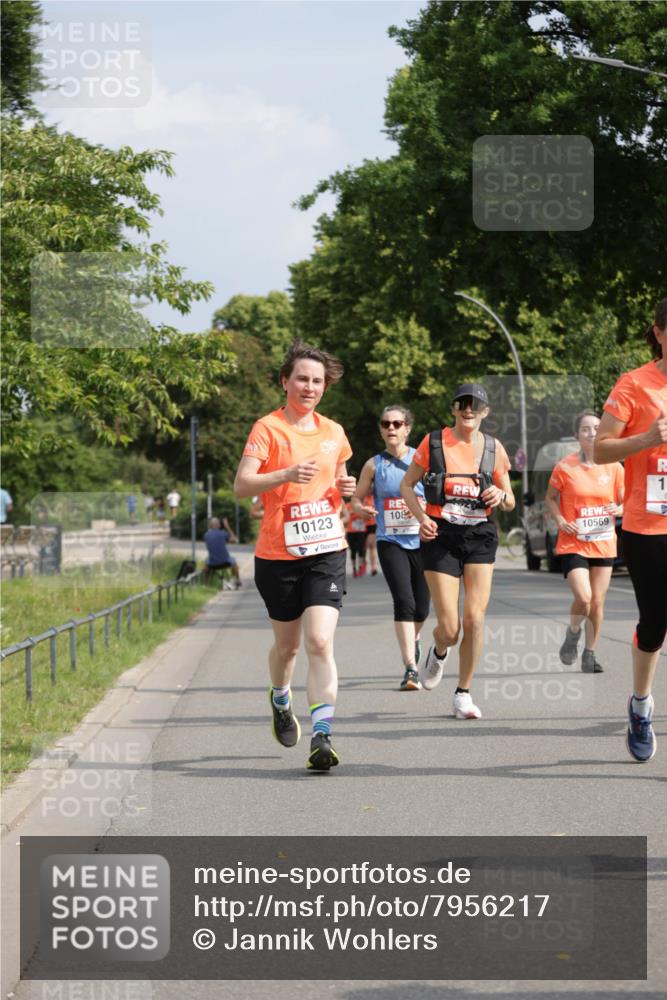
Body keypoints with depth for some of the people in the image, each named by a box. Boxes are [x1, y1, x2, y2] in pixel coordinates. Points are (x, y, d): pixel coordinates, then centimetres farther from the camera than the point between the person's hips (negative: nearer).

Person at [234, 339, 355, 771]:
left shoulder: (334, 432, 11)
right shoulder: (268, 428, -4)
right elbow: (242, 484, -15)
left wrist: (346, 488, 2)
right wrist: (286, 475, -30)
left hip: (326, 551, 2)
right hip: (278, 554, -2)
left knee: (320, 642, -14)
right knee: (287, 643, 13)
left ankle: (322, 737, -18)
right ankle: (281, 701, 45)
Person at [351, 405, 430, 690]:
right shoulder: (374, 465, 5)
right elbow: (356, 499, 12)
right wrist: (362, 509, -11)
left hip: (422, 541, 1)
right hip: (390, 542, -1)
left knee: (421, 607, 8)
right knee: (404, 601, -18)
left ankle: (414, 640, 43)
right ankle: (410, 667, -20)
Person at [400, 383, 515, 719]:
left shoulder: (494, 448, 5)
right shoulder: (433, 442, -1)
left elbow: (509, 503, 13)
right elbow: (406, 485, 7)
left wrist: (501, 496, -11)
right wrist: (421, 516, -10)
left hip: (479, 537, 2)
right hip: (440, 536, -2)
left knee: (475, 619, -9)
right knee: (450, 629, -7)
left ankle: (463, 694, 9)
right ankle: (438, 653, 32)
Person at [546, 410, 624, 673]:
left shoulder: (614, 468, 0)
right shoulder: (565, 467, -7)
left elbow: (626, 502, 8)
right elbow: (550, 498, 5)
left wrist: (618, 509, -15)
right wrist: (560, 521, -11)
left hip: (603, 544, 3)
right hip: (573, 543, -3)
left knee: (598, 602, 6)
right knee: (583, 597, -18)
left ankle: (590, 654, 21)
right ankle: (573, 632, 14)